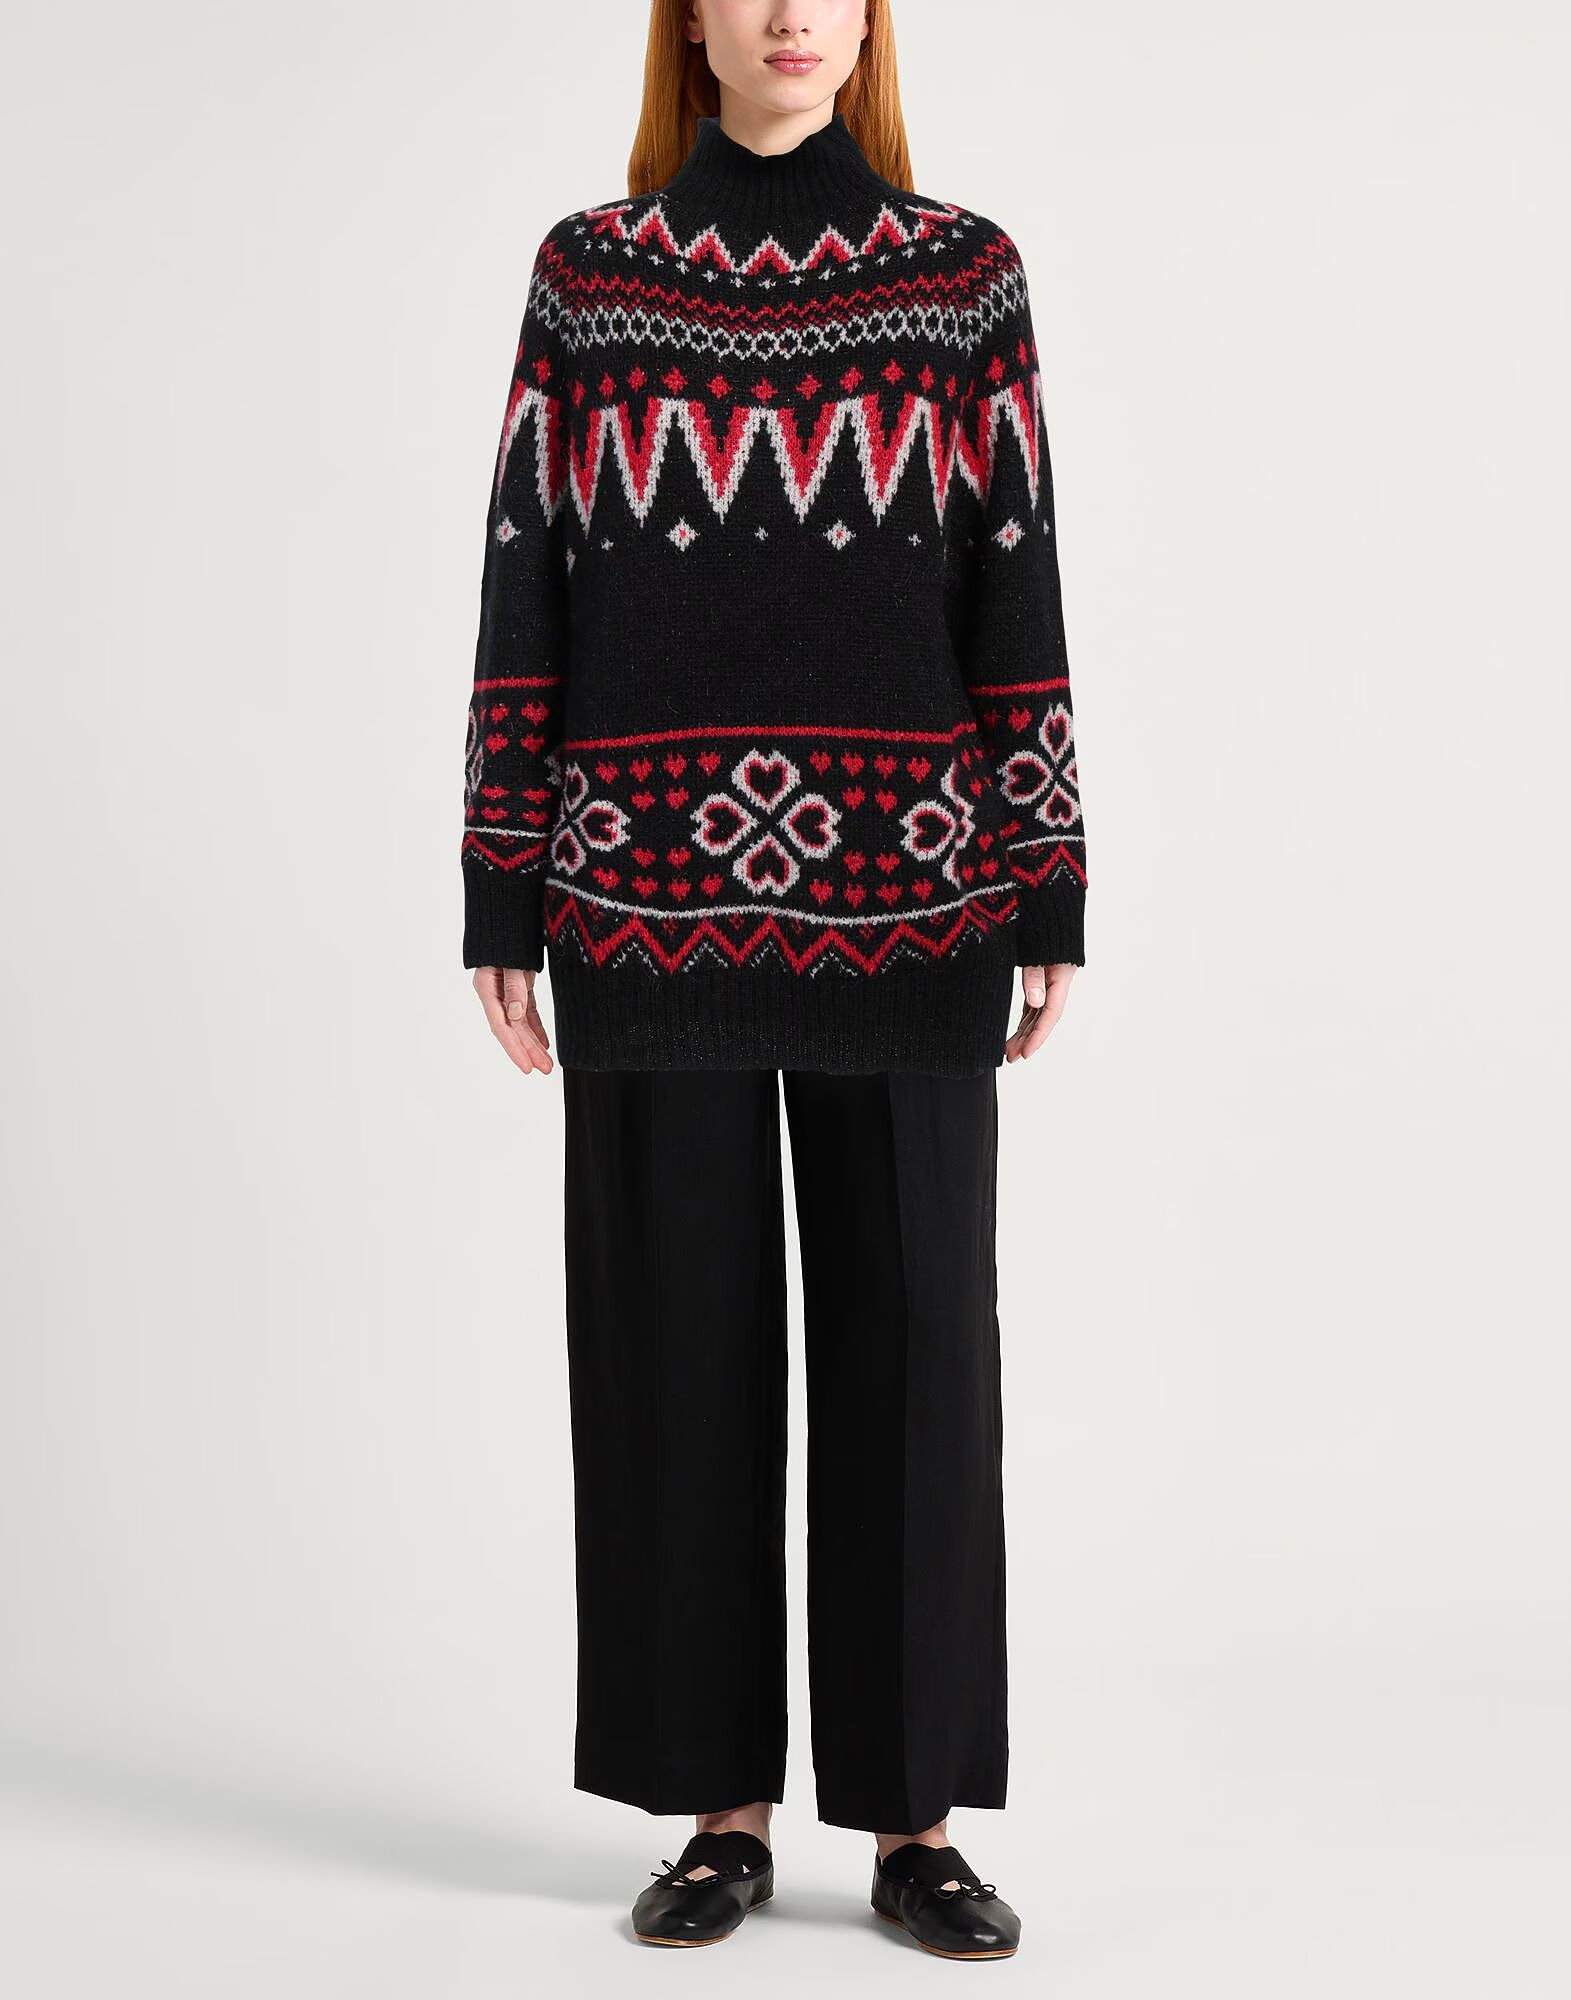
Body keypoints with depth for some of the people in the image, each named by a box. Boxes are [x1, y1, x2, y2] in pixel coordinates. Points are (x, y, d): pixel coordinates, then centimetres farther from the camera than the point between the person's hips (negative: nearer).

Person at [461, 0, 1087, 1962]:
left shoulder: (965, 273, 7)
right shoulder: (587, 273, 8)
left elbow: (1019, 594, 4)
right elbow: (527, 587, 5)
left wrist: (1048, 896, -1)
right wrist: (499, 901, 0)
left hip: (906, 895, 0)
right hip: (655, 897, 1)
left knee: (914, 1334, 2)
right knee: (676, 1338, 4)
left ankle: (918, 1817, 15)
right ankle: (720, 1809, 18)